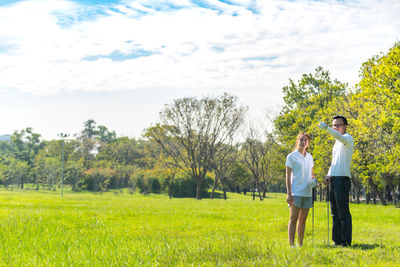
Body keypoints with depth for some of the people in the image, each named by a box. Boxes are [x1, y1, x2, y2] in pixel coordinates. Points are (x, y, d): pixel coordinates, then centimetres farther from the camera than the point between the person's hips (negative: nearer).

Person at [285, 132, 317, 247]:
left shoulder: (309, 157, 16)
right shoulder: (291, 156, -1)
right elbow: (288, 177, -4)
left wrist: (313, 180, 0)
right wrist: (289, 194, -12)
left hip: (307, 192, 5)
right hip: (296, 192, -5)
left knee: (303, 219, 8)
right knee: (293, 218, -6)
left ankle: (301, 244, 12)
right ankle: (291, 244, -5)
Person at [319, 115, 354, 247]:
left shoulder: (347, 138, -4)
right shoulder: (337, 142, 24)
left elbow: (341, 137, -30)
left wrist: (326, 128, -45)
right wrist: (328, 175, 13)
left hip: (342, 180, -9)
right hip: (334, 181, 9)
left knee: (343, 212, -9)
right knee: (335, 212, 10)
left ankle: (346, 242, -8)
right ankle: (337, 241, 14)